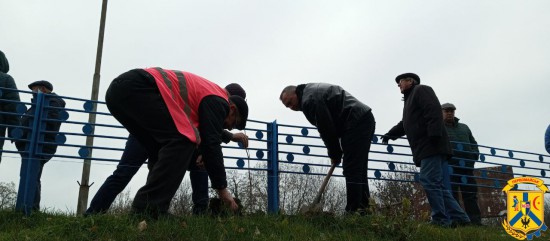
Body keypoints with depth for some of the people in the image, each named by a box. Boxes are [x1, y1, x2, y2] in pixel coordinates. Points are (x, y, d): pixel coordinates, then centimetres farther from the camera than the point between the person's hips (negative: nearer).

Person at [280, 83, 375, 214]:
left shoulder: (309, 100, -11)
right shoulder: (314, 90, 22)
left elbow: (327, 129, -11)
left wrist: (334, 154, 3)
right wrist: (335, 152, 13)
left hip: (356, 123, -11)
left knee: (352, 170, -12)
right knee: (359, 170, 11)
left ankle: (353, 211, -13)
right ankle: (363, 209, 13)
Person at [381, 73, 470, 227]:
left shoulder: (421, 90, 2)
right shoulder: (410, 99, 31)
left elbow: (434, 110, -15)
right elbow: (405, 125, 34)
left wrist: (434, 135, -25)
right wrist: (391, 134, 22)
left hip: (431, 145, -10)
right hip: (426, 148, 10)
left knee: (429, 181, -16)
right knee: (439, 185, 6)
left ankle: (441, 220, -15)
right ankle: (459, 218, 7)